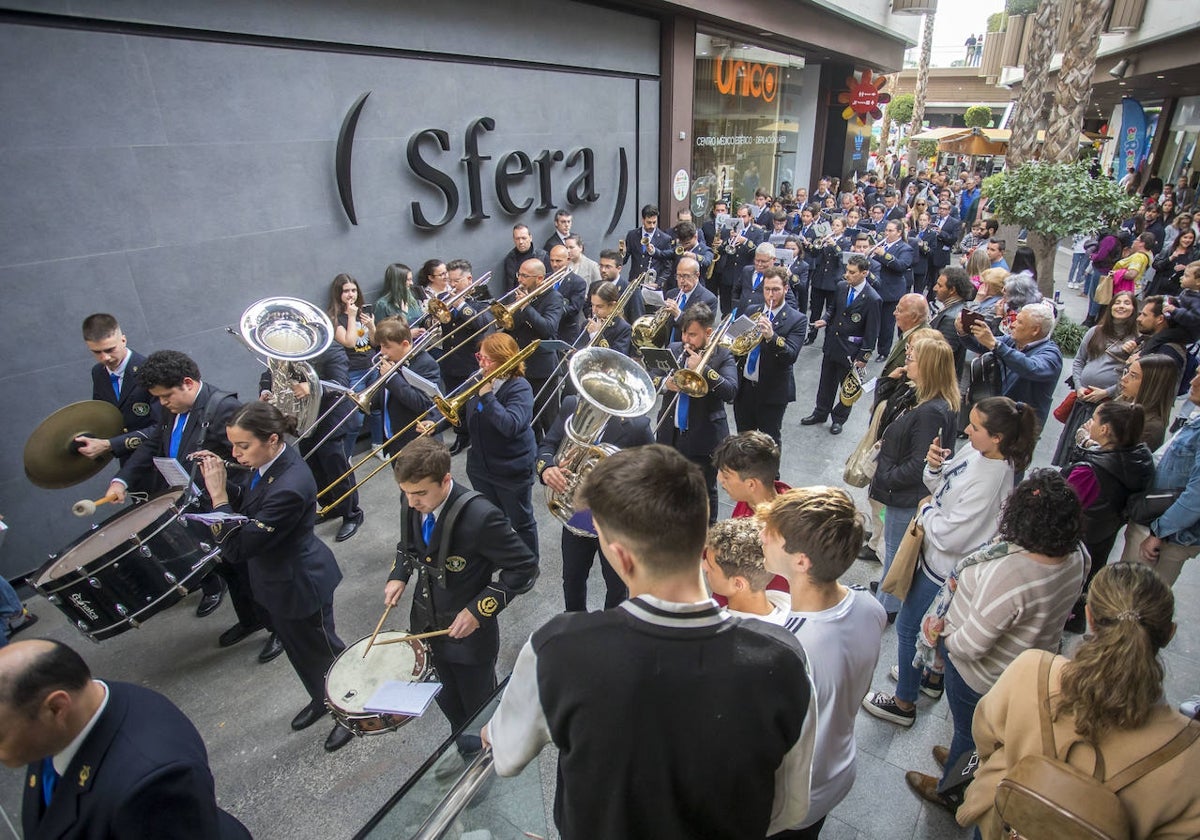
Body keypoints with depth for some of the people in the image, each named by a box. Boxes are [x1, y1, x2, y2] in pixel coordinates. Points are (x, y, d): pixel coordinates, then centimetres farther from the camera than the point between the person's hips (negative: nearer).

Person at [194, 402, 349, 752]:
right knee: (299, 650, 28)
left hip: (298, 586, -9)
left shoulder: (289, 487, -36)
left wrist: (217, 494, -29)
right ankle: (321, 698, 54)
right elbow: (247, 504, 7)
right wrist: (220, 480, -9)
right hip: (277, 580, 9)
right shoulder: (268, 462, -8)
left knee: (321, 651, 15)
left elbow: (238, 547, -31)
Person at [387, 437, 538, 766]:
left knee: (479, 709, 19)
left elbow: (525, 567, -23)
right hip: (426, 624, 6)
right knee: (448, 701, 28)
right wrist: (399, 575, -7)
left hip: (469, 631, -6)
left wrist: (478, 610, -25)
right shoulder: (411, 501, -13)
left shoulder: (480, 516, -33)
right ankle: (463, 750, 57)